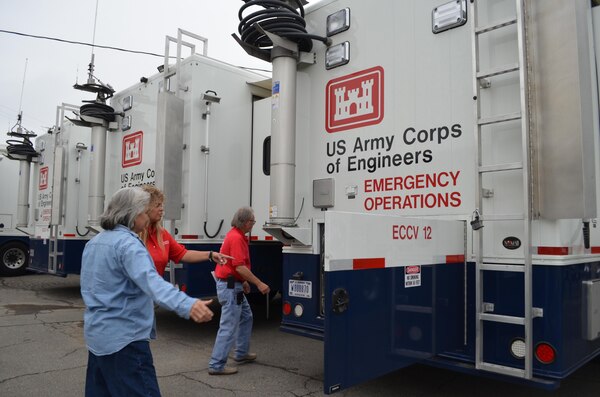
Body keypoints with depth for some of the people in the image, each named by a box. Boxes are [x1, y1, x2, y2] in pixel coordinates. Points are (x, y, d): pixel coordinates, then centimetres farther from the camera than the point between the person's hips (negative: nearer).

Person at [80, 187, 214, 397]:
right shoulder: (127, 243, -19)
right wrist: (187, 305, -50)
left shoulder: (94, 242, 11)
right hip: (124, 338, -10)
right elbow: (151, 281, -37)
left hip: (97, 334, 10)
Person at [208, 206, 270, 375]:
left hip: (233, 285, 11)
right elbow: (240, 267, -25)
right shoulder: (236, 238, -20)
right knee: (229, 326, -5)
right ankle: (216, 365, 2)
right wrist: (259, 284, -21)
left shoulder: (237, 235, 12)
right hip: (230, 286, -11)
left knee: (246, 316, 22)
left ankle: (241, 353, 33)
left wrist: (243, 281, 24)